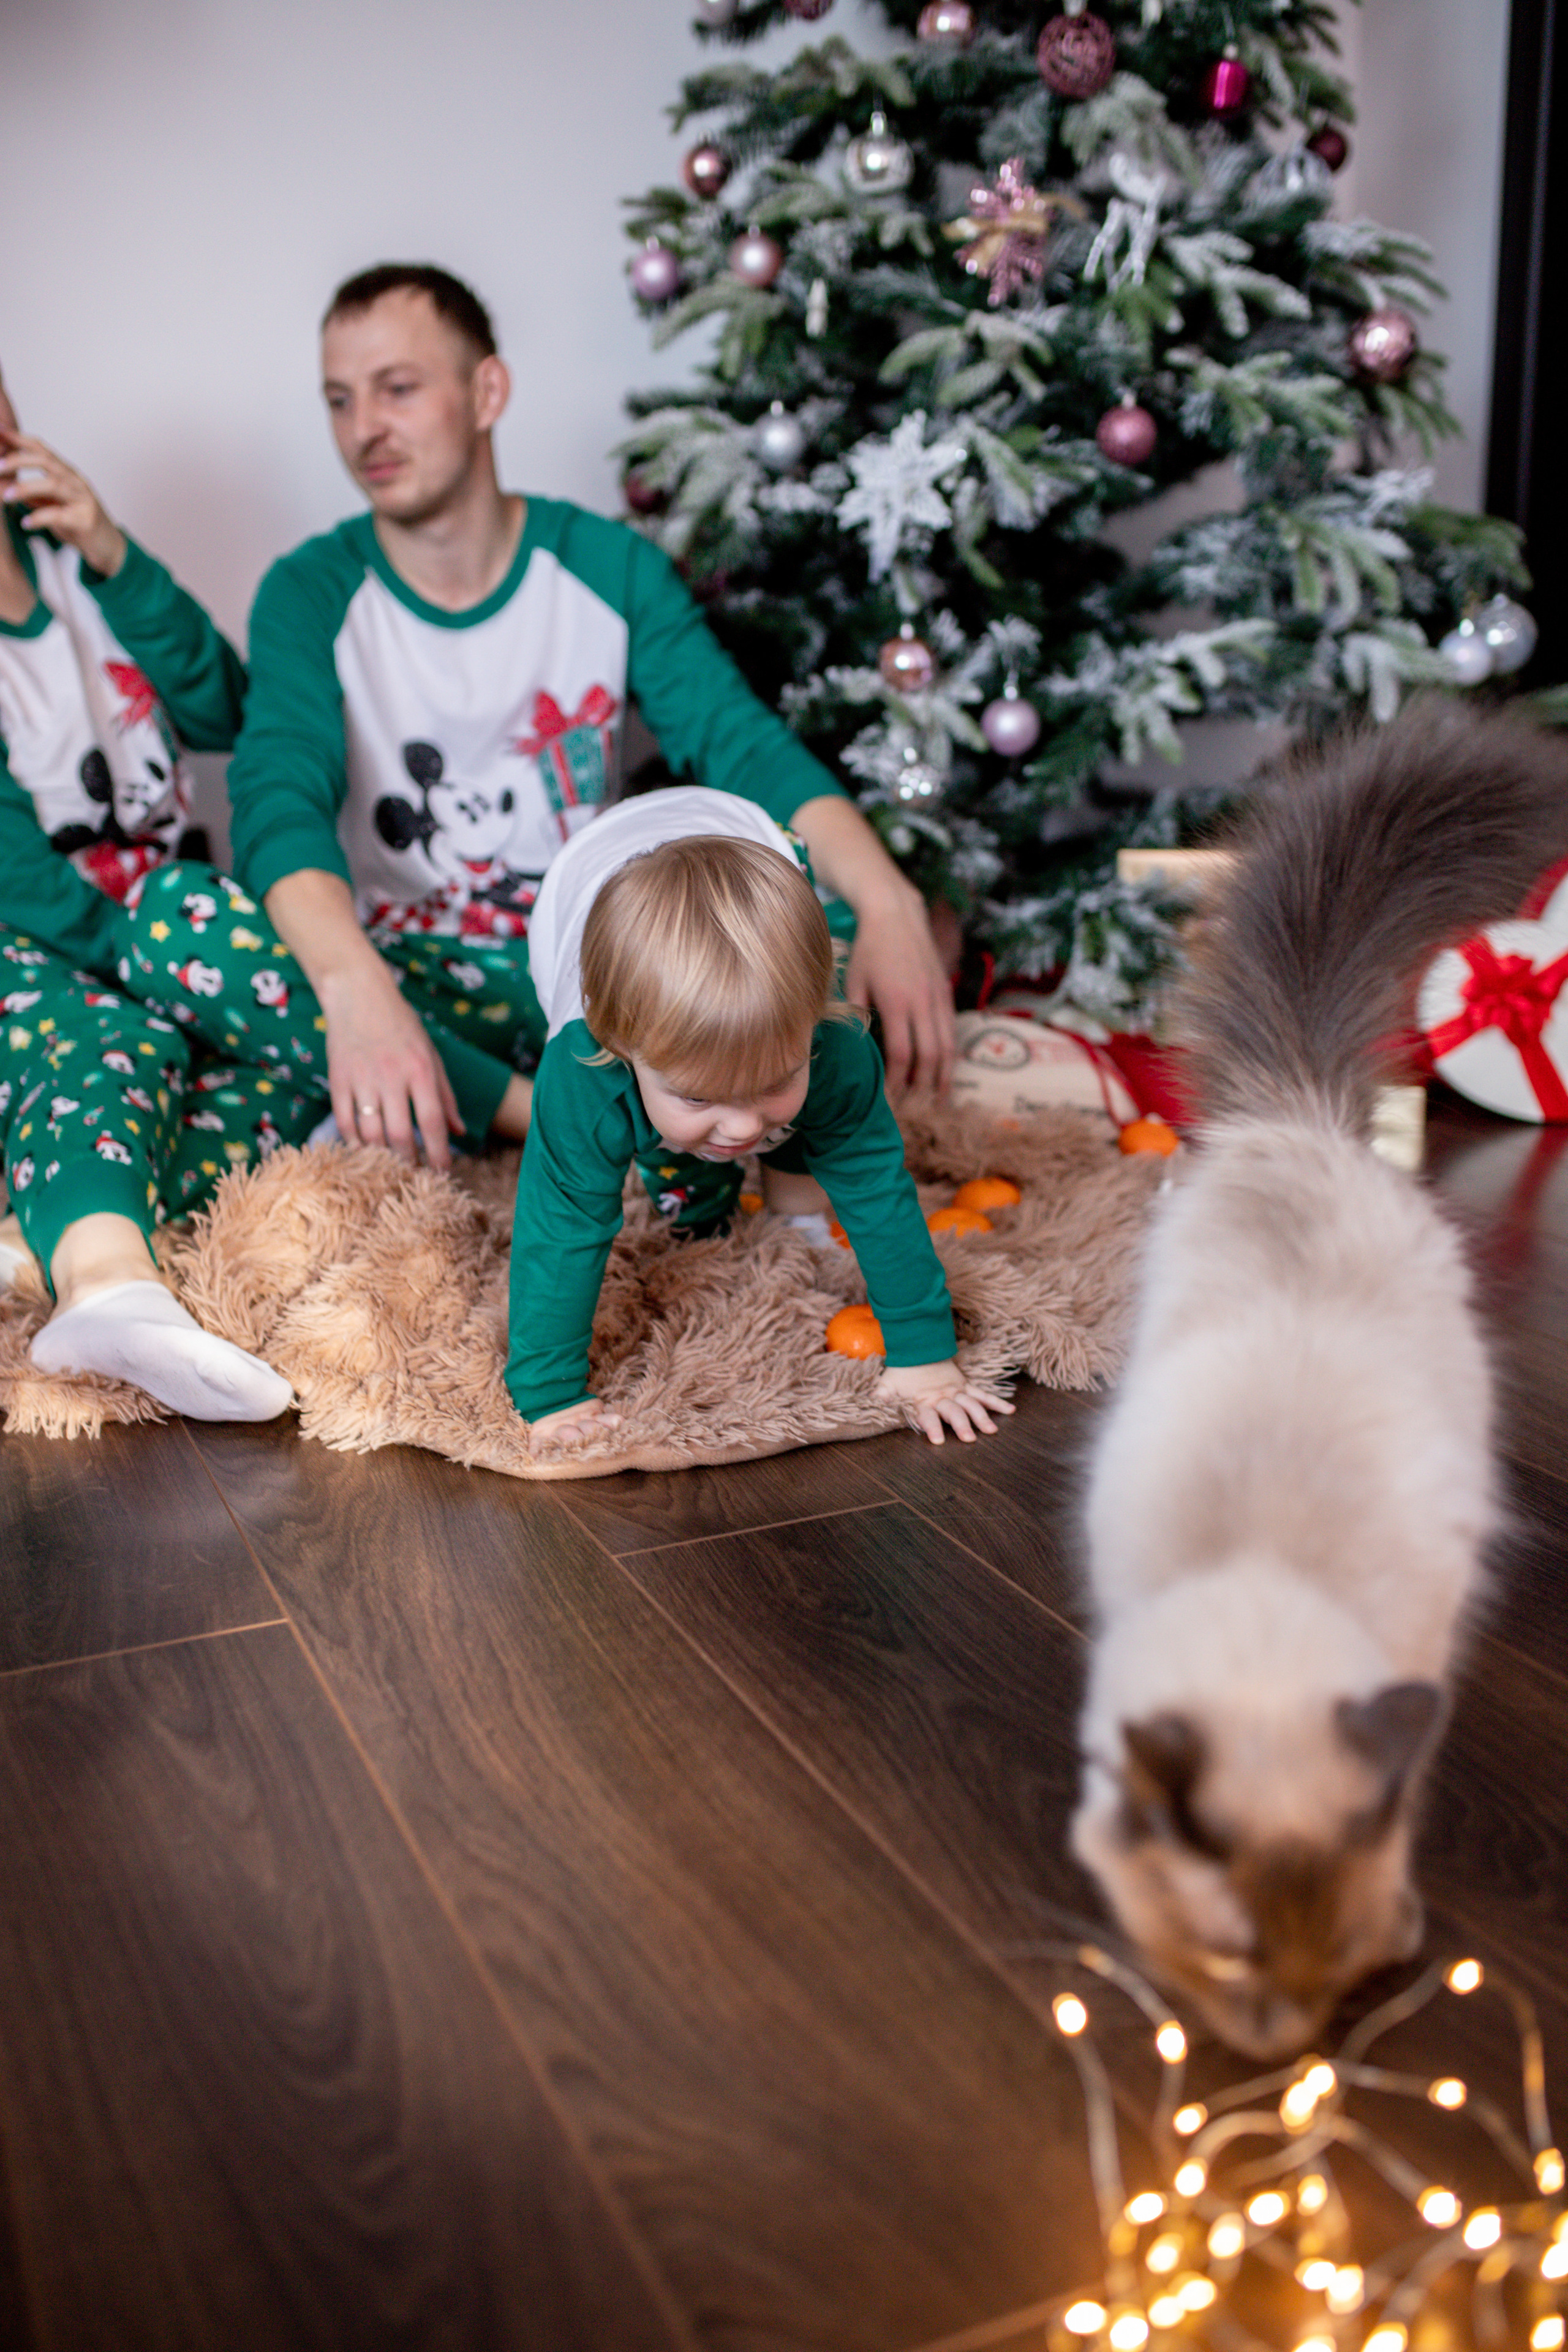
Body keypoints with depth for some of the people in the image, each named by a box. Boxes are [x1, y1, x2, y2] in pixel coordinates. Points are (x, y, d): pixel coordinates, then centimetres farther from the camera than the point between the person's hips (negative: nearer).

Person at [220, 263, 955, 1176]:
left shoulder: (610, 567, 1)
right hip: (406, 971, -1)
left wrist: (889, 903, -31)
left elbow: (745, 746, -11)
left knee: (832, 915, -23)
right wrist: (358, 990, -45)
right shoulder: (312, 594, -5)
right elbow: (280, 799, -23)